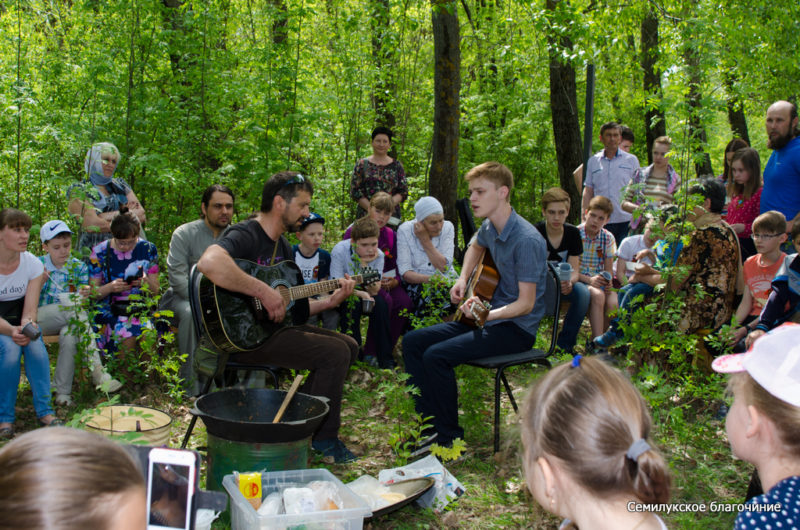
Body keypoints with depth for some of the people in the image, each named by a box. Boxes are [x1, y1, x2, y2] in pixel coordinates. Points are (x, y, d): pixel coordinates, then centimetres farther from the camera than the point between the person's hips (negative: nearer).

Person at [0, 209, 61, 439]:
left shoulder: (33, 263, -7)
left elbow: (29, 310, -10)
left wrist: (27, 326, -33)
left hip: (20, 323, 3)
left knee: (35, 344, -28)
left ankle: (45, 411, -20)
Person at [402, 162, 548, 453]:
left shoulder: (527, 240, -22)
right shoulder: (490, 227, 4)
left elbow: (526, 303, -22)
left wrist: (487, 315, -37)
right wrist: (462, 279, 14)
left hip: (517, 327, -9)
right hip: (490, 316, 9)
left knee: (436, 356, -25)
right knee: (412, 341, 0)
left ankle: (450, 437, -8)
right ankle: (430, 426, 1)